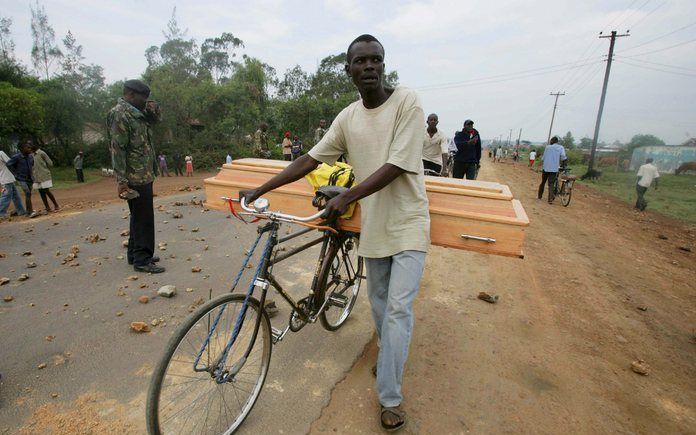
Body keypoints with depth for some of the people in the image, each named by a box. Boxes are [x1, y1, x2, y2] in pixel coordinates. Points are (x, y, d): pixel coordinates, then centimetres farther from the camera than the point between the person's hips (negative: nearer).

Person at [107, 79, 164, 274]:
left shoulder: (136, 113, 15)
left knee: (140, 216, 16)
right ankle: (142, 259, 2)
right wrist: (122, 181, -22)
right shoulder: (120, 114, -12)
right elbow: (117, 149, -18)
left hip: (144, 175, 10)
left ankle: (135, 254, 27)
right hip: (135, 178, -10)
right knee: (143, 218, -6)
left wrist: (152, 110, 7)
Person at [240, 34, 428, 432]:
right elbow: (310, 160, 5)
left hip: (408, 224, -4)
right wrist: (260, 190, 3)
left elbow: (396, 167, -19)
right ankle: (390, 354, 46)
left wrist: (346, 197, -21)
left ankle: (390, 399, 13)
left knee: (398, 308, -4)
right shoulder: (348, 117, 3)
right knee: (379, 301, 17)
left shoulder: (407, 101, -11)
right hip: (374, 225, 5)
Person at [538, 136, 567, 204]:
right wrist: (563, 164, 4)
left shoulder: (548, 147, 3)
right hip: (554, 169, 0)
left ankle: (539, 195, 27)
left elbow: (543, 158, 3)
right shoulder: (560, 147, 2)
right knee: (551, 184, 1)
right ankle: (550, 199, -10)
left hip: (545, 168, 0)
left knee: (543, 182, 16)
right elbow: (563, 157, -11)